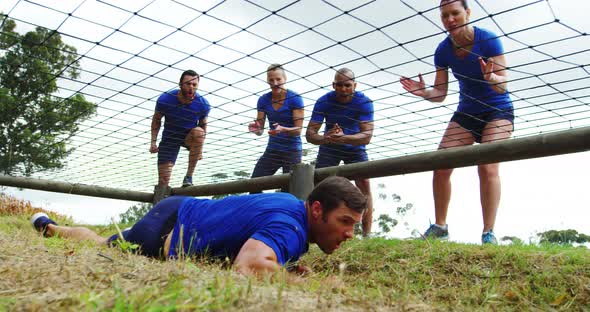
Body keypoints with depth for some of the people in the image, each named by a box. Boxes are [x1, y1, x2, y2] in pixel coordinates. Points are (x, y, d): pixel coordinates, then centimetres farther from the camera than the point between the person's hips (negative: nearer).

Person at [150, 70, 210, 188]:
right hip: (169, 138, 0)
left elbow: (203, 125, 0)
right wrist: (153, 142, -8)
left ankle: (189, 176, -25)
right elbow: (156, 120, -1)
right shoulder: (165, 99, -20)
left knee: (199, 132, -38)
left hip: (189, 137, 0)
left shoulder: (203, 104, -19)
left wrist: (199, 148, 0)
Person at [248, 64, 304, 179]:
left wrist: (282, 129, -33)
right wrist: (255, 128, -22)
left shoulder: (295, 99, -11)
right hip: (272, 151, 4)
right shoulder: (263, 100, 1)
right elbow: (260, 130, 1)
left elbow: (298, 130, -14)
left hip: (292, 152, -4)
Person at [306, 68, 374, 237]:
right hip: (329, 148, 1)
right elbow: (310, 133, -26)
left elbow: (367, 136, -34)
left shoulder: (364, 102, -24)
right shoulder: (323, 101, -22)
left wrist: (343, 138, -52)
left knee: (364, 183, -15)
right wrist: (325, 138, -49)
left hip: (355, 148, -1)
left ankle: (367, 234, -11)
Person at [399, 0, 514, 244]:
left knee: (488, 168, -23)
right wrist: (423, 92, -24)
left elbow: (503, 85, -21)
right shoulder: (443, 50, -6)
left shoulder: (487, 40, -18)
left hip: (498, 111, -4)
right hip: (466, 113, 5)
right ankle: (440, 227, 6)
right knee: (441, 167, -6)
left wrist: (491, 78, -44)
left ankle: (488, 233, -18)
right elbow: (440, 94, -3)